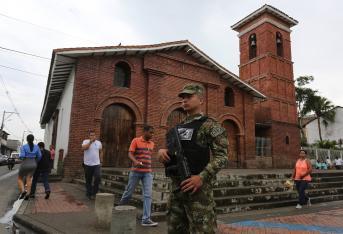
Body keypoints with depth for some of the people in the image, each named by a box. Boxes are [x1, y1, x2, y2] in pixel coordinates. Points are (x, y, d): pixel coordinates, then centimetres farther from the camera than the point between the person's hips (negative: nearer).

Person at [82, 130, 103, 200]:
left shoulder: (99, 143, 8)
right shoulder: (86, 141, 0)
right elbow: (84, 148, -20)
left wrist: (101, 161, 12)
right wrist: (90, 141, -20)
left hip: (96, 164, 1)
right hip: (87, 164, -1)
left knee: (98, 177, -15)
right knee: (88, 180, 8)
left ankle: (94, 192, 1)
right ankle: (89, 194, 23)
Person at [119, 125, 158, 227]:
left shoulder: (152, 144, 10)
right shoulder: (135, 141, -5)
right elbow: (130, 154, -11)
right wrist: (135, 161, -30)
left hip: (148, 173, 4)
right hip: (135, 171, -4)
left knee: (148, 195, -4)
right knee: (129, 192, 11)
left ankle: (146, 219, 1)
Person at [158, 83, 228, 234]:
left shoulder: (209, 125, -5)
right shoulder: (178, 127, 16)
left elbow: (222, 156, -12)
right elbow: (171, 153, 20)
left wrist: (202, 177, -24)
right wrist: (162, 151, -3)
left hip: (198, 188, -7)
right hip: (176, 187, 7)